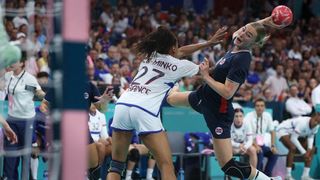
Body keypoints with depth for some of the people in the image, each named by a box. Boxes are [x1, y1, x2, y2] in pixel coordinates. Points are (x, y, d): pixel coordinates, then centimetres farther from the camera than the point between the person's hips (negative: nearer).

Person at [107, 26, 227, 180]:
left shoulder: (151, 55, 22)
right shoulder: (180, 66, 9)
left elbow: (180, 52, 40)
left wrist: (208, 43, 44)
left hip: (122, 105, 5)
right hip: (145, 111, -5)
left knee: (116, 166, 11)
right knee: (166, 166, -2)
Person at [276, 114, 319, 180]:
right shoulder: (303, 122, -38)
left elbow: (310, 137, -1)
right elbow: (293, 138, -34)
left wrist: (309, 148, -19)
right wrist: (303, 152, -32)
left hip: (295, 133, 8)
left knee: (312, 149, 0)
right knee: (293, 147, -32)